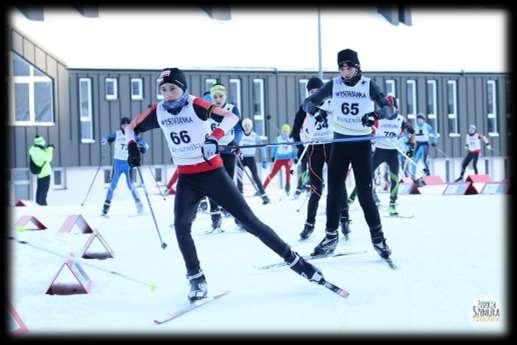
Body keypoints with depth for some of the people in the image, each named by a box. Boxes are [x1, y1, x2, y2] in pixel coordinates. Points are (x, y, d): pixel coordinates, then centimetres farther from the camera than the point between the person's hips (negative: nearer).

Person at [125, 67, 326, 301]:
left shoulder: (196, 105, -13)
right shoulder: (158, 112, 0)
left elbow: (231, 117, -23)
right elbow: (132, 127, 14)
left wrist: (215, 136, -40)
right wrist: (132, 147, -5)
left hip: (213, 173, -4)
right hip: (186, 179, 4)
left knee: (249, 221, -3)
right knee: (181, 226, -19)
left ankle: (295, 261, 7)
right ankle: (196, 279, -4)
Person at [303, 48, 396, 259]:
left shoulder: (369, 85, -4)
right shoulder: (333, 85, 1)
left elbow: (389, 110, -10)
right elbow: (308, 102, 4)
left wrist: (376, 114, -32)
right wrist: (315, 110, -19)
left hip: (362, 143, -2)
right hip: (339, 142, 2)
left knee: (364, 193, -6)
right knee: (334, 191, 2)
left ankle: (377, 237, 5)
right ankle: (331, 236, 13)